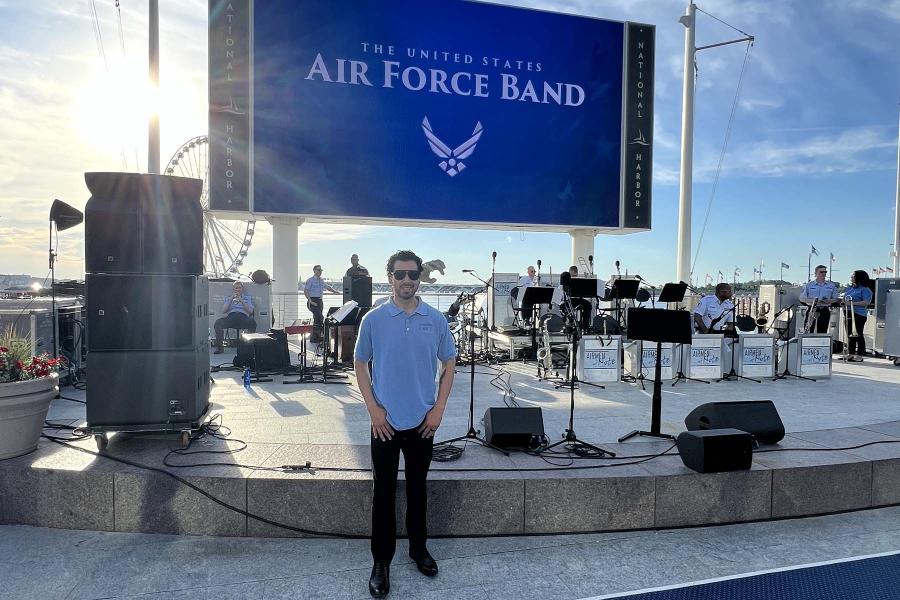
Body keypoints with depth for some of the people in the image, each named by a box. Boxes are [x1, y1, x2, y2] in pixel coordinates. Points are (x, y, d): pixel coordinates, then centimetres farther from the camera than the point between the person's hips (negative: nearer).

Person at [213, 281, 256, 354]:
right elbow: (223, 311, 13)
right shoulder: (228, 298, 29)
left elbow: (250, 311, 9)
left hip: (243, 316, -2)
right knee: (218, 323, -30)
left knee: (252, 323, -37)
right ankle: (219, 347, -22)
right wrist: (231, 299, 4)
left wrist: (242, 301, -3)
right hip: (231, 317, 2)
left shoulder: (248, 297, 25)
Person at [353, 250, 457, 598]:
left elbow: (449, 364, 4)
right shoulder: (373, 320, -5)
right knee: (384, 493, 8)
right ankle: (381, 562, 22)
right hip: (386, 421, -1)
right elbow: (360, 364, 1)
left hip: (423, 421, 1)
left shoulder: (436, 320, -2)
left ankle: (419, 549, 34)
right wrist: (373, 409, -7)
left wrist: (439, 408, -3)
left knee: (417, 489, 16)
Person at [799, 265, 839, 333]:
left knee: (822, 331, 2)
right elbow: (802, 298, 3)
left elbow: (835, 299, 11)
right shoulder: (809, 285, 5)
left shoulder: (831, 285, 11)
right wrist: (812, 301, -15)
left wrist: (828, 301, -11)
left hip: (825, 311, 2)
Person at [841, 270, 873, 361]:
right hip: (848, 314, 8)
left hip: (859, 315, -8)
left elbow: (866, 302, -16)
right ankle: (851, 353, 16)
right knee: (850, 335, 9)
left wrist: (853, 303, -22)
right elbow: (844, 299, 26)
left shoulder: (865, 289, -5)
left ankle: (860, 355, -1)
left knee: (858, 335, -5)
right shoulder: (849, 288, 19)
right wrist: (843, 301, 3)